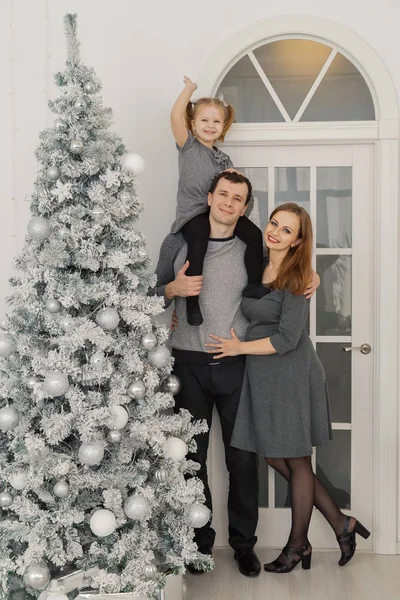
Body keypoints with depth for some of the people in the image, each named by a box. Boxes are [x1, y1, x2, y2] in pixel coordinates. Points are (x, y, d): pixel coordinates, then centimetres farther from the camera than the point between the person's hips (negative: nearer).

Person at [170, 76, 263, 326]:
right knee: (198, 246, -32)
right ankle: (192, 303, -24)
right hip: (193, 211, -5)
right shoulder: (189, 145, 5)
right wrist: (189, 89, 0)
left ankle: (255, 287, -3)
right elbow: (176, 116, -10)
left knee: (255, 234, -14)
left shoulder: (224, 158, 19)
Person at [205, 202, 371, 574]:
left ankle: (297, 547, 24)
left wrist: (240, 348, -11)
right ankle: (341, 524, 25)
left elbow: (287, 338, -18)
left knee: (296, 461, 7)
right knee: (274, 457, 12)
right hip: (261, 376, 8)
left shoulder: (296, 278, -14)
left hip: (290, 376, -8)